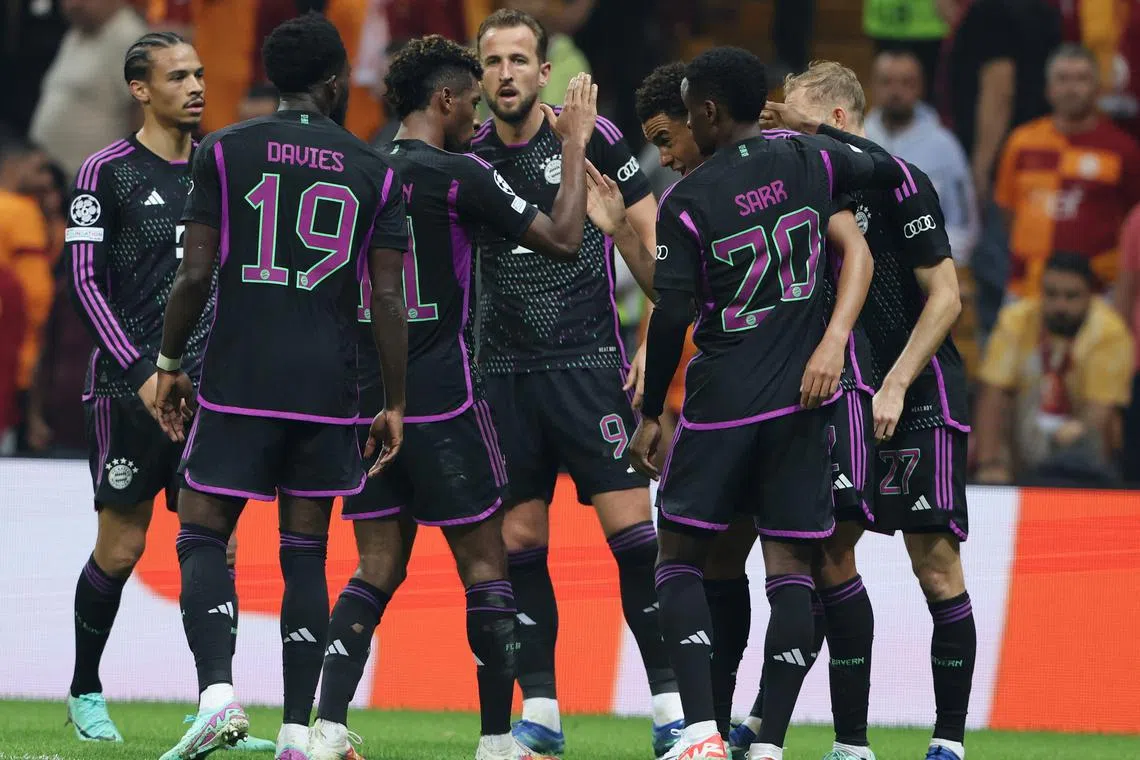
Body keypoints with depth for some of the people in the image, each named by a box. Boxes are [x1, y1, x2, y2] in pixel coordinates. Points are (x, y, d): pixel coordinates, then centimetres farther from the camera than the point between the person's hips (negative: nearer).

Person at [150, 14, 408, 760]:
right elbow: (387, 298, 3)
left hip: (238, 382, -2)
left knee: (203, 537, 4)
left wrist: (170, 364, 9)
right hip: (327, 389, 2)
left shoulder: (225, 153, 1)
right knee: (306, 553, 8)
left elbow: (196, 275, -3)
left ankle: (217, 691, -18)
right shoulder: (374, 173, 5)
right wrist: (395, 405, 8)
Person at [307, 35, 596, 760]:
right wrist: (575, 144, 3)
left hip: (367, 394, 6)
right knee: (485, 564, 3)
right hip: (443, 396, -6)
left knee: (379, 568, 8)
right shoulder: (459, 174, -11)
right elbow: (562, 238, -8)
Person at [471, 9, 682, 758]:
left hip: (590, 364, -3)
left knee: (633, 530, -9)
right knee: (519, 542, 2)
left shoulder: (592, 137, -4)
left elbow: (648, 235, 0)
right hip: (505, 372, 3)